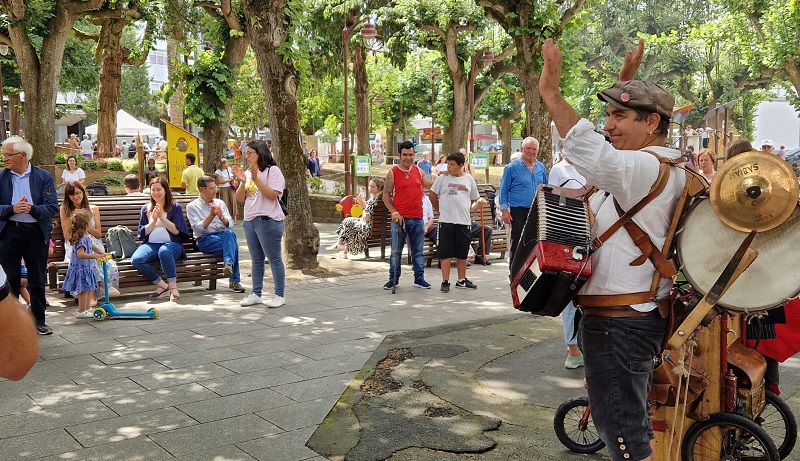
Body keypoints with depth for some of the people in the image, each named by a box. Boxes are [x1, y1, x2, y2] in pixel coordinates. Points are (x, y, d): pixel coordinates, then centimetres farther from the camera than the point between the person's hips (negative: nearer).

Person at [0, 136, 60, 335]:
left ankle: (39, 321, 21)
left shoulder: (44, 177, -2)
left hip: (36, 233, -1)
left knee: (37, 281, 9)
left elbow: (53, 207, -8)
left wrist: (32, 209, -24)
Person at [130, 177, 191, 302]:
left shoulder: (175, 207, 8)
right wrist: (153, 221, -4)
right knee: (136, 260, -29)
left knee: (164, 251, -41)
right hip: (151, 244, 3)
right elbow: (142, 233, 11)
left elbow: (176, 230, -2)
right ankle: (161, 284, -12)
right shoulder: (146, 208, 16)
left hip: (171, 244, -3)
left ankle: (173, 286, -27)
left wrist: (162, 217, -9)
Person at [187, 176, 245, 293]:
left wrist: (222, 218, -15)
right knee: (232, 243, -33)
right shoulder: (192, 206, 7)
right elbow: (198, 228, -7)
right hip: (204, 240, -3)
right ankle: (234, 280, -35)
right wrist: (211, 216, -19)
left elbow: (230, 224, 7)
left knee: (230, 233, -36)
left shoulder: (220, 203, 18)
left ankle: (228, 264, -50)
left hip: (223, 235, 3)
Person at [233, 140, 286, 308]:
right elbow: (240, 199, 11)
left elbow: (273, 195, -18)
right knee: (257, 260, 13)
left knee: (274, 258, -2)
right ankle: (256, 294, 20)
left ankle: (280, 295, 5)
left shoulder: (273, 171, -7)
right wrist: (243, 182, -5)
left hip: (268, 221, -8)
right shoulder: (248, 173, 15)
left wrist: (256, 179, -20)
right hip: (249, 221, 8)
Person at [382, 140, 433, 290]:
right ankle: (393, 279, 14)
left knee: (418, 251, 10)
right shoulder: (393, 173, -2)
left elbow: (431, 186, 14)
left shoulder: (418, 171, 10)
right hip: (399, 218, -3)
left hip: (417, 218, 3)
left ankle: (419, 278, 18)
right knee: (396, 251, 4)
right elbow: (386, 195, -2)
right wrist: (393, 211, -13)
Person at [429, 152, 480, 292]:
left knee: (462, 252, 11)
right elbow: (433, 195, 6)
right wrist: (440, 210, 7)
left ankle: (461, 280, 23)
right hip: (446, 221, -2)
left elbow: (474, 199, 18)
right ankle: (445, 281, 3)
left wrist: (463, 209, 13)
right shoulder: (443, 177, -1)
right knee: (445, 252, -2)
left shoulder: (469, 179, 6)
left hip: (464, 221, 3)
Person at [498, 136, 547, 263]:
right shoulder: (512, 167, -3)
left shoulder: (541, 167, 12)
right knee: (517, 243, -3)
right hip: (518, 211, -5)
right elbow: (503, 190, -3)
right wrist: (504, 210, -9)